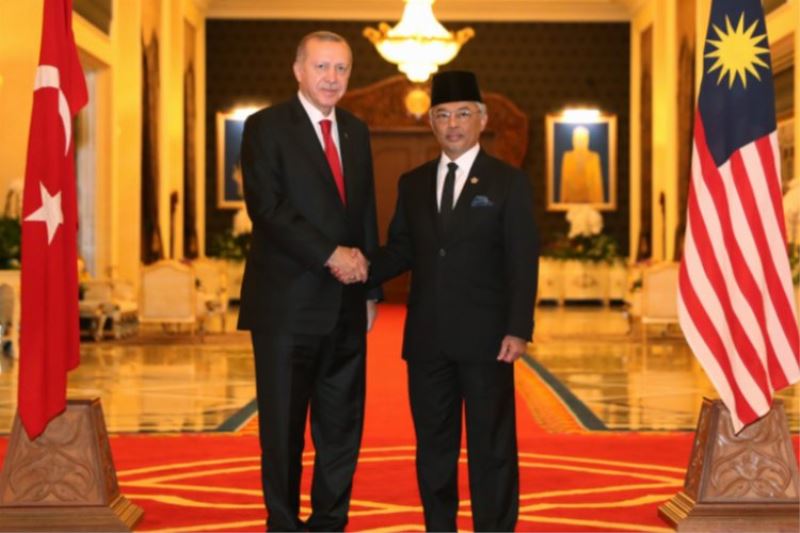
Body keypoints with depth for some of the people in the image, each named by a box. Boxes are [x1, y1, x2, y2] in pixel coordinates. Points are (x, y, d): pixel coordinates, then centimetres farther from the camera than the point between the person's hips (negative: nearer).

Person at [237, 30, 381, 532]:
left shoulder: (356, 131, 15)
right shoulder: (266, 127, -3)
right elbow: (267, 208, -14)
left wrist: (371, 287, 12)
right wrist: (329, 255, -18)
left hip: (345, 306, 5)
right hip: (287, 303, -5)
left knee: (342, 426, 8)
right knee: (283, 428, 3)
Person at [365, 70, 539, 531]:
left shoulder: (509, 182, -1)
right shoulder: (413, 184, 12)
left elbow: (523, 263, -5)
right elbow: (401, 251, 12)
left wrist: (518, 330, -13)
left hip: (485, 338, -4)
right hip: (427, 339, 4)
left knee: (492, 446, 2)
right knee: (433, 445, 11)